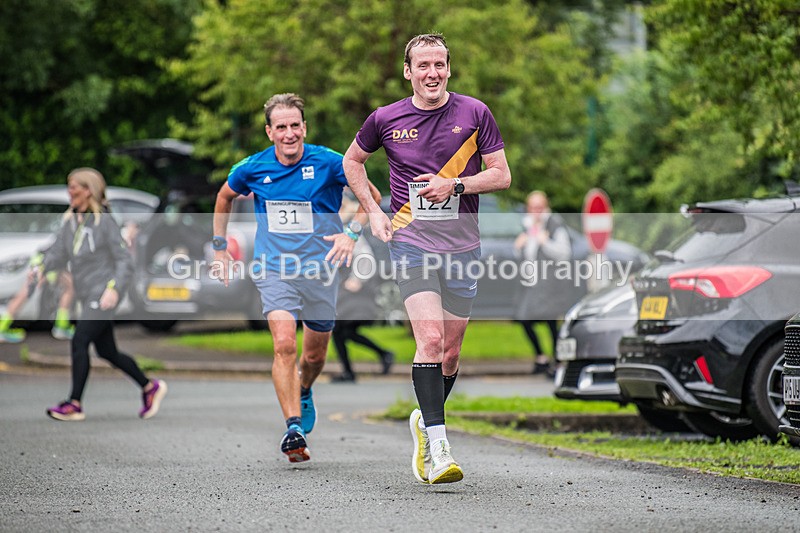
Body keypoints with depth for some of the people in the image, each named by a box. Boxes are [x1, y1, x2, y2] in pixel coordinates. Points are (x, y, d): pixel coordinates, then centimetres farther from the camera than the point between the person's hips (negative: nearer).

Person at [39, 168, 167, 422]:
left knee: (79, 341, -15)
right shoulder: (71, 221, 9)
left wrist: (114, 288, -25)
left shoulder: (105, 221, -11)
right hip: (88, 296, 8)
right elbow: (59, 253, 7)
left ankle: (74, 404, -14)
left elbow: (125, 259, -12)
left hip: (103, 295, -8)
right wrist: (42, 268, -14)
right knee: (107, 352, 12)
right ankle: (150, 387, 26)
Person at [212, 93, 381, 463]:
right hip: (273, 270, 0)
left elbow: (371, 195, 0)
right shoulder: (253, 168, -3)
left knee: (315, 355, 13)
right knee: (284, 343, -22)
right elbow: (225, 197, 19)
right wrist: (220, 248, 18)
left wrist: (352, 234, -14)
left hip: (319, 269, 1)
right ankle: (293, 428, -23)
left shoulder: (329, 163, -10)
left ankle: (304, 393, 48)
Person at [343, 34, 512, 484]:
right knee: (430, 338, -18)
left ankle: (425, 420, 36)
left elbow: (501, 175, 2)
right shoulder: (386, 119, 2)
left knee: (450, 351, 8)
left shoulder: (475, 113, 0)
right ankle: (438, 448, -21)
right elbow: (353, 161, 19)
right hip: (411, 241, -2)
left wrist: (454, 184, -13)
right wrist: (373, 211, 7)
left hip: (462, 245, 2)